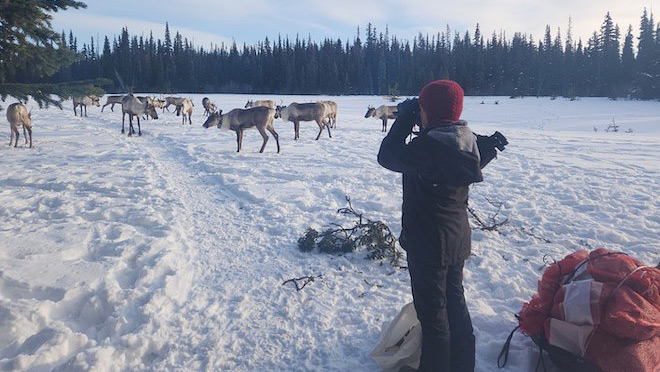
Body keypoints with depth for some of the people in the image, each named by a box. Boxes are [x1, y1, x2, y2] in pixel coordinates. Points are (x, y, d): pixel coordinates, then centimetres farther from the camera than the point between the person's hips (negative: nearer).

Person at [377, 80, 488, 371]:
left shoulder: (429, 145, -26)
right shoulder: (467, 141, 0)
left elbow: (388, 157, -16)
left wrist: (404, 119, -8)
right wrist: (411, 121, 8)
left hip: (428, 242, -9)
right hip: (457, 238, 9)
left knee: (432, 310, 8)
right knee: (455, 300, 23)